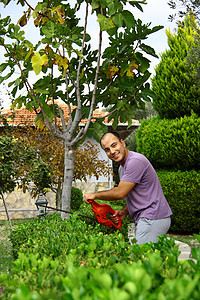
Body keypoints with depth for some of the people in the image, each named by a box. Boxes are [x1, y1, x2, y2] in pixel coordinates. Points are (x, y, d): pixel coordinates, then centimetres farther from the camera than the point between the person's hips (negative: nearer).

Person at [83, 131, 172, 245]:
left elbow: (120, 193, -18)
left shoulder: (135, 161, -17)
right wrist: (124, 212, 6)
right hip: (146, 220, 10)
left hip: (152, 220, -10)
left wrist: (94, 195, -4)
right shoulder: (122, 167, 17)